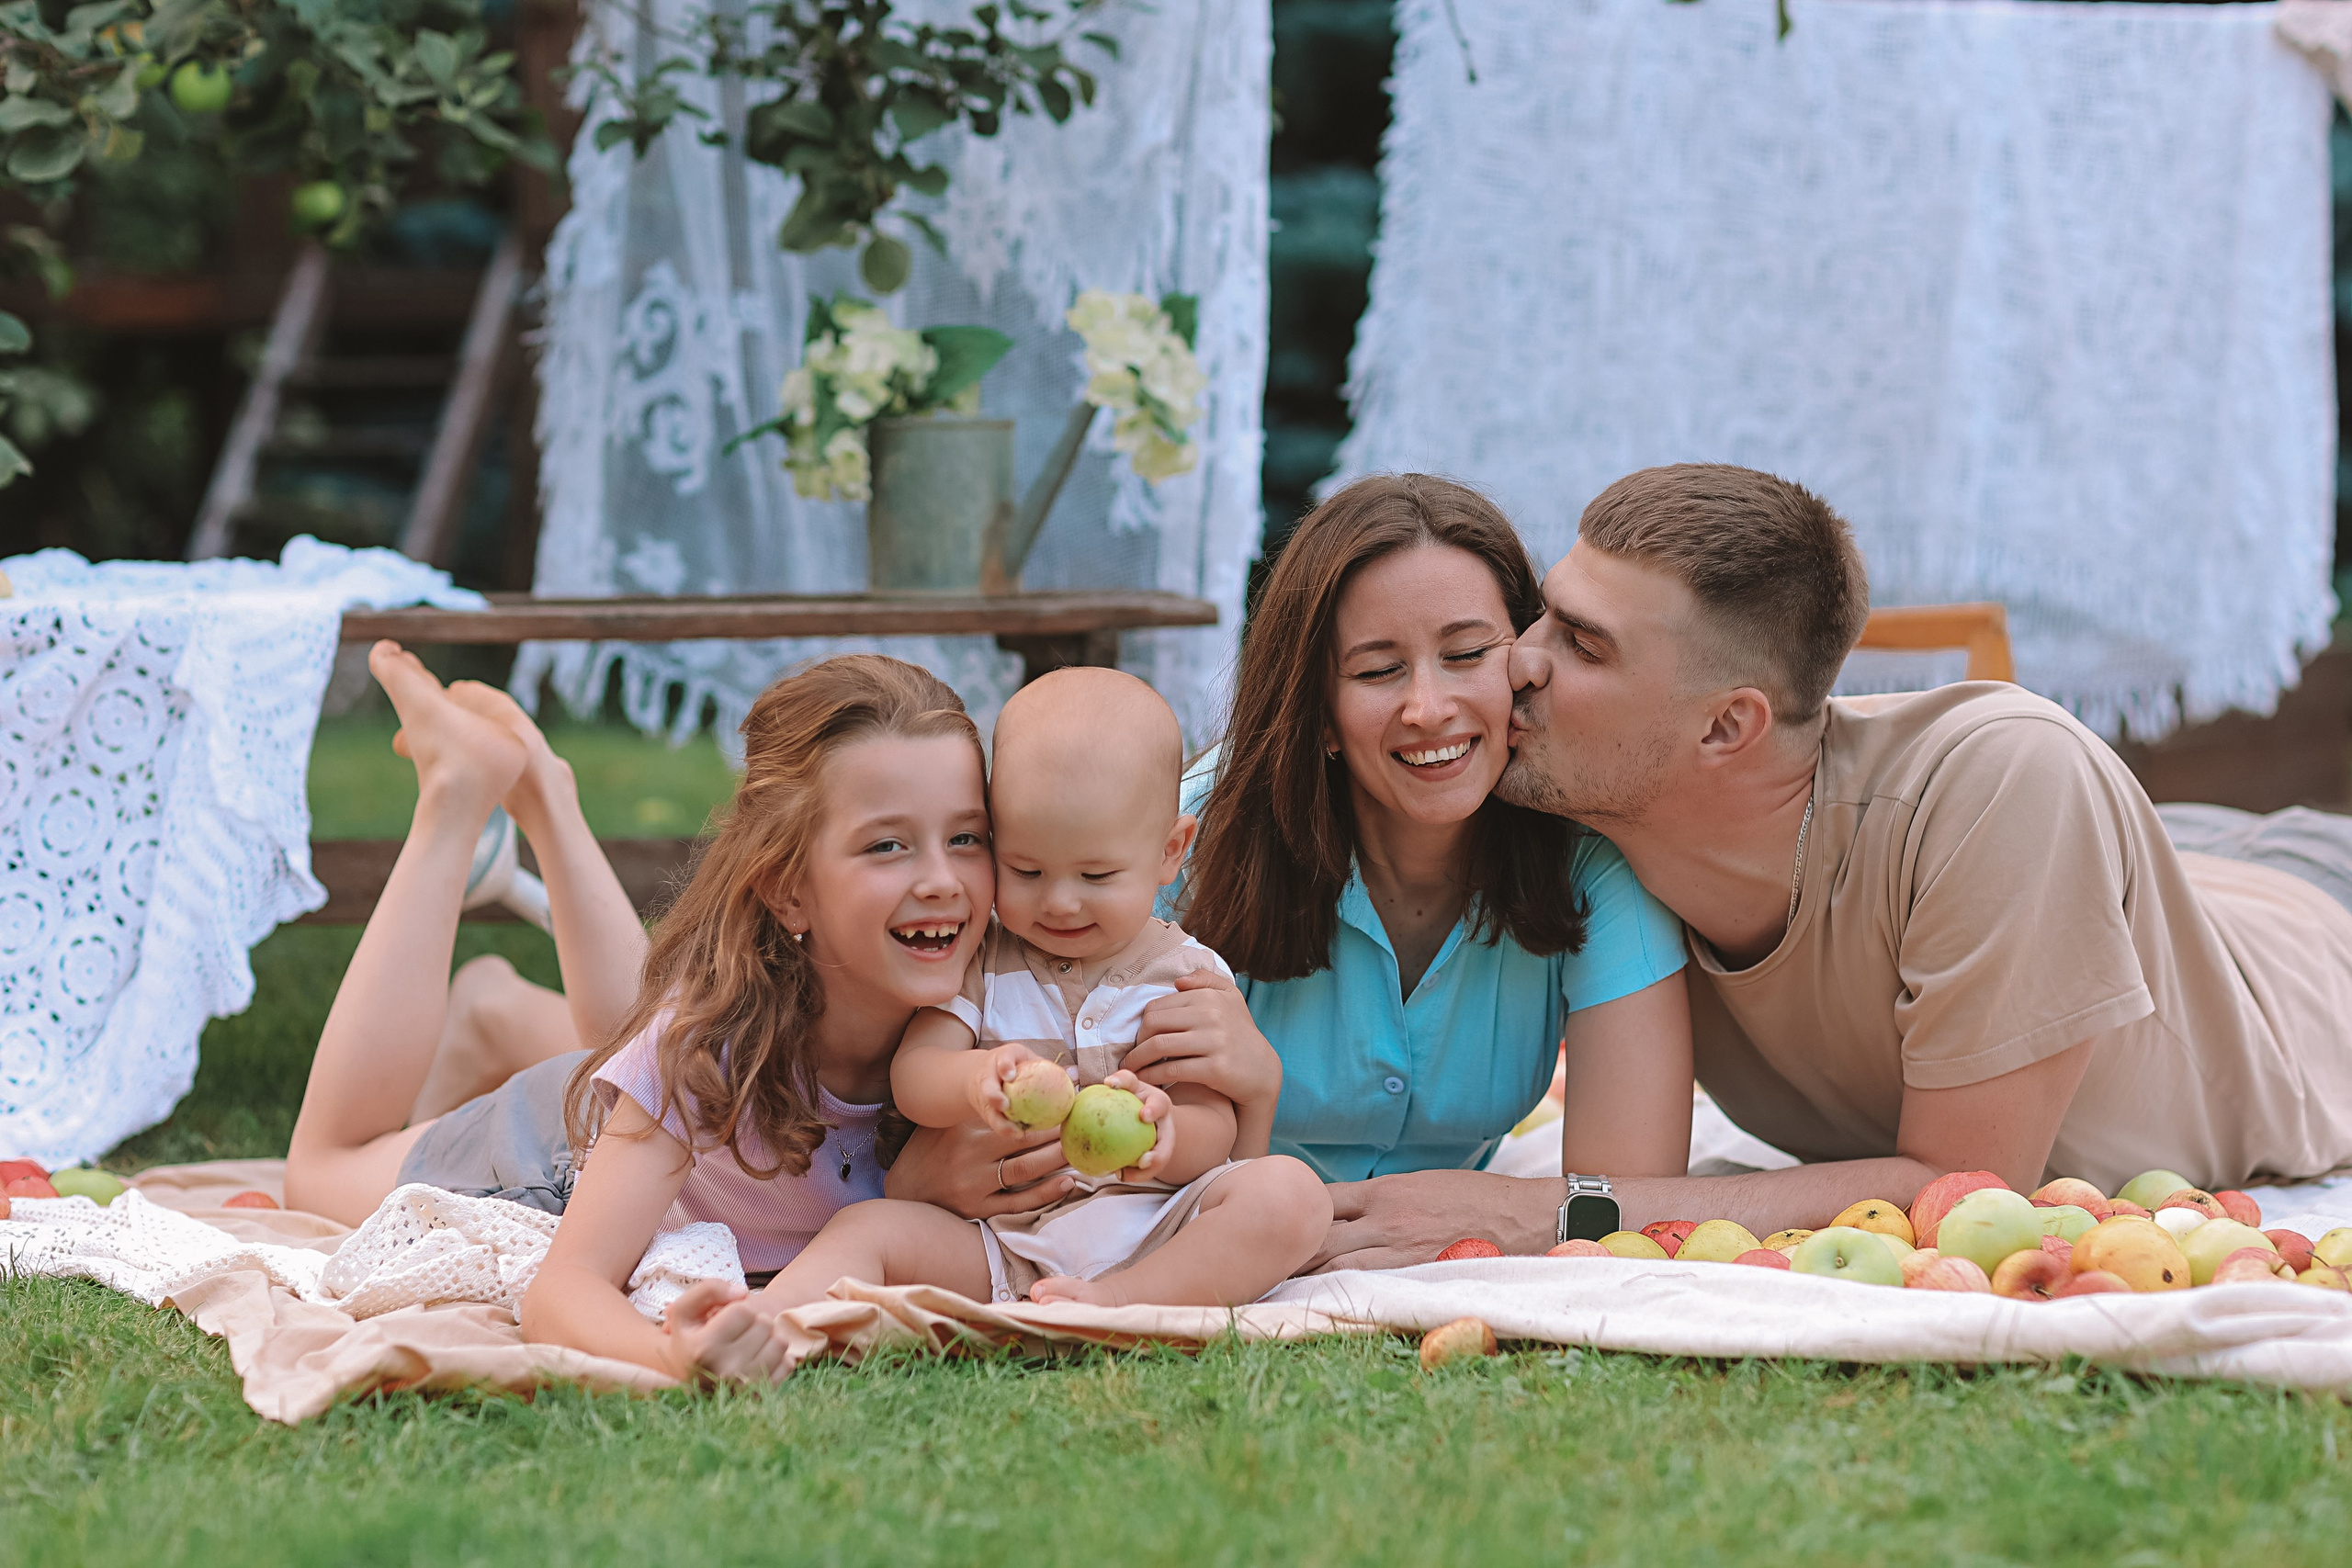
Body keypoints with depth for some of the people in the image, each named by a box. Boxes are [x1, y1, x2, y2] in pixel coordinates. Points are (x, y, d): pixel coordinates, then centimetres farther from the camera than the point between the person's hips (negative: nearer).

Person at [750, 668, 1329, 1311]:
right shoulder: (984, 961, 10)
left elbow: (1213, 1133, -1)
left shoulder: (1190, 975, 5)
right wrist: (976, 1079, -28)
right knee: (867, 1227, -17)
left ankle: (1121, 1301, -42)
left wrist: (1166, 1130, -27)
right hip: (1001, 1245, 2)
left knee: (1290, 1192, -28)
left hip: (1154, 1233, -1)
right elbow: (912, 1077, -3)